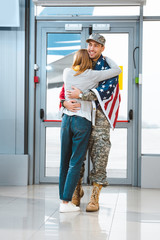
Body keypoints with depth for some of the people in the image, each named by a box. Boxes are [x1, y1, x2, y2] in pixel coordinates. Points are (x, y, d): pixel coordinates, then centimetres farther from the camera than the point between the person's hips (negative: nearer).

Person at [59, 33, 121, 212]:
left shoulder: (108, 67, -1)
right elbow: (66, 88, 10)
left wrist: (81, 95, -20)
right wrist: (65, 102, -12)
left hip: (99, 115, -3)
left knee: (99, 154, -5)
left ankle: (95, 197, 2)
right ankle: (77, 190, 21)